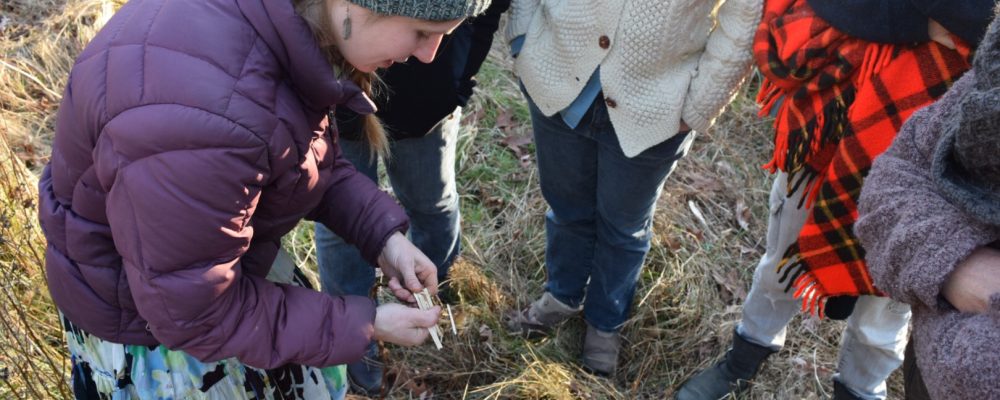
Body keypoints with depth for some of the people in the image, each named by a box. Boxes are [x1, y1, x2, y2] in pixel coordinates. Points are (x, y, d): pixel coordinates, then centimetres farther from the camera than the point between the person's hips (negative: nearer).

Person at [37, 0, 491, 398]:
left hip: (228, 254, 7)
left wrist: (383, 233, -10)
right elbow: (193, 311, -28)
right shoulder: (206, 114, -42)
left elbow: (306, 151, 3)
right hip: (145, 312, -7)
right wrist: (363, 326, -21)